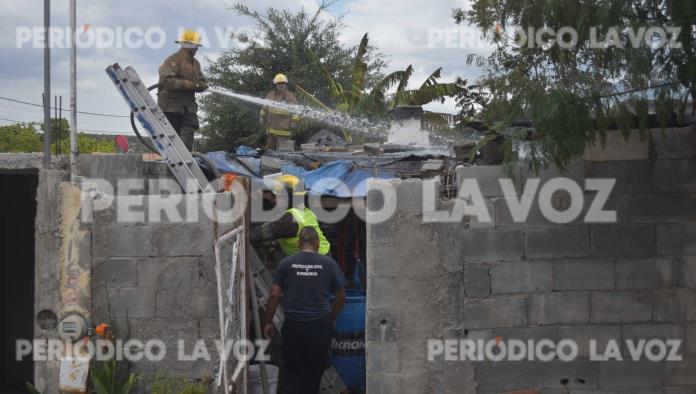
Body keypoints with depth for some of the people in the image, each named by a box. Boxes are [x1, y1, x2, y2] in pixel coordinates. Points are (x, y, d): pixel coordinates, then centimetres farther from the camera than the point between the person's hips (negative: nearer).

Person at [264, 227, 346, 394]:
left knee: (290, 369, 11)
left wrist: (268, 322, 8)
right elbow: (341, 296, 6)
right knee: (314, 371, 13)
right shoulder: (329, 264, 1)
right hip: (320, 326, 0)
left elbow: (274, 295, -2)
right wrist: (332, 317, 22)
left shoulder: (286, 263, 0)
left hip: (293, 325, 0)